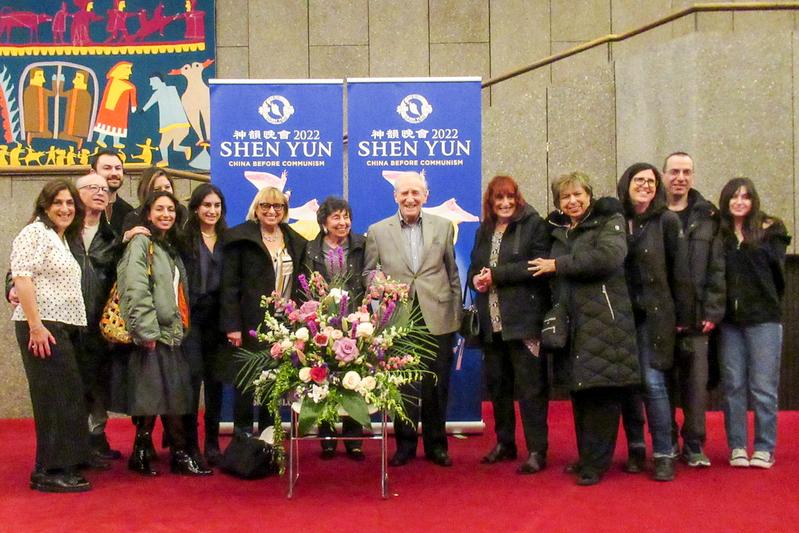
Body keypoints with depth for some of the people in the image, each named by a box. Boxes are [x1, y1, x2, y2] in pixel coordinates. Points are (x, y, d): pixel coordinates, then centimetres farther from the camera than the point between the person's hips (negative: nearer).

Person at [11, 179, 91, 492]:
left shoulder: (63, 240, 21)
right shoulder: (35, 233, -6)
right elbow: (22, 278, -16)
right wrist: (35, 326, -22)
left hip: (64, 328, 9)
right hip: (42, 328, -9)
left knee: (64, 398, 8)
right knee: (56, 397, -9)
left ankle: (49, 470, 13)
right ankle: (52, 472, -5)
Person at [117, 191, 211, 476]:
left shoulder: (170, 247, 21)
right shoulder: (141, 243, -4)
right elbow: (136, 289, -15)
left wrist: (181, 328, 12)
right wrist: (147, 331, -20)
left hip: (171, 332, 8)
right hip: (152, 334, -8)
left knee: (173, 396, 5)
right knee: (154, 395, -8)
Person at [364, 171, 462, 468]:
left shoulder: (443, 227, 8)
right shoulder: (378, 231, 5)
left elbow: (452, 273, 10)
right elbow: (368, 271, 9)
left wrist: (456, 313, 7)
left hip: (437, 318, 1)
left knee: (437, 386, 7)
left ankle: (436, 445, 20)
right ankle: (405, 445, 19)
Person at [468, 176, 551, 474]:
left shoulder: (533, 224, -3)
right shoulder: (484, 231, 17)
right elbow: (474, 268, 22)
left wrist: (496, 274, -13)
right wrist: (476, 279, -2)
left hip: (523, 319, -6)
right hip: (491, 321, 7)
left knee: (530, 386, -4)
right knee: (497, 383, 13)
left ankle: (536, 451, 2)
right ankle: (504, 443, 26)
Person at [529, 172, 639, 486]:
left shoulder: (609, 221, 0)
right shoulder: (559, 230, 18)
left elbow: (608, 257, -19)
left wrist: (558, 265, -12)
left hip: (604, 321, -6)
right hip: (572, 323, 6)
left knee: (602, 392, -6)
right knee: (579, 390, 9)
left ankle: (596, 463, 1)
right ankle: (587, 456, 20)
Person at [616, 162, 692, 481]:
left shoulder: (667, 222, 0)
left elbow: (680, 272, 0)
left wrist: (682, 316, -2)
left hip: (654, 315, -2)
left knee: (653, 383, -7)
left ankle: (664, 455, 1)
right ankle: (635, 449, 20)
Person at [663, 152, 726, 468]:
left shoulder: (707, 217, 8)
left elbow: (716, 269, 4)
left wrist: (713, 311, -3)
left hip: (696, 317, 1)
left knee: (696, 382, 2)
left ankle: (694, 445, 12)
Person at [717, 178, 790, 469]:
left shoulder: (769, 230, 2)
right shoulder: (718, 234, 4)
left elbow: (777, 271, 2)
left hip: (763, 317, -1)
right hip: (729, 319, 2)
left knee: (763, 387, 1)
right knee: (733, 386, 6)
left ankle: (764, 448, 8)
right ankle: (737, 448, 13)